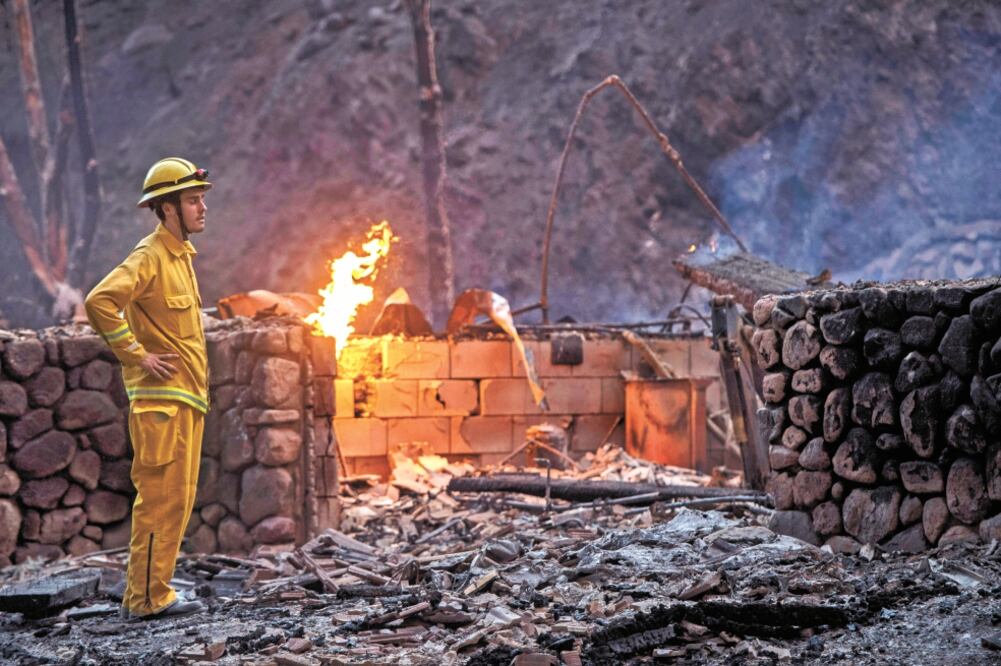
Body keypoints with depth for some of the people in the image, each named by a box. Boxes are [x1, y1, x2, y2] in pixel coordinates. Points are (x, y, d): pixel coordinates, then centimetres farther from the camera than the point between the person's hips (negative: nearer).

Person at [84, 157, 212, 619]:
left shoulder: (181, 256, 17)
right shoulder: (150, 256, -12)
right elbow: (99, 302, -26)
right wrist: (136, 356, -21)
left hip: (186, 398, 10)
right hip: (161, 397, -10)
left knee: (178, 498, 12)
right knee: (161, 496, -8)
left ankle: (155, 592, 19)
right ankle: (146, 598, -3)